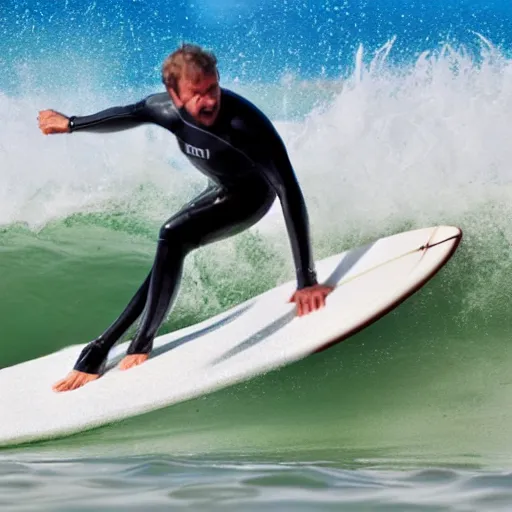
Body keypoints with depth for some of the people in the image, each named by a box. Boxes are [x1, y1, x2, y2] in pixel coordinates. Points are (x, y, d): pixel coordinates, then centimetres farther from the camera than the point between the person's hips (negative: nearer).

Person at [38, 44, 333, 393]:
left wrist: (307, 281, -46)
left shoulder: (246, 123, -39)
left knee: (173, 236, -25)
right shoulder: (167, 108, -21)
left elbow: (290, 194, -41)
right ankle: (97, 354, 12)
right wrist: (71, 124, 19)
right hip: (222, 192, 6)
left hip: (253, 194, -6)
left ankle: (142, 348, -14)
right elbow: (129, 115, 3)